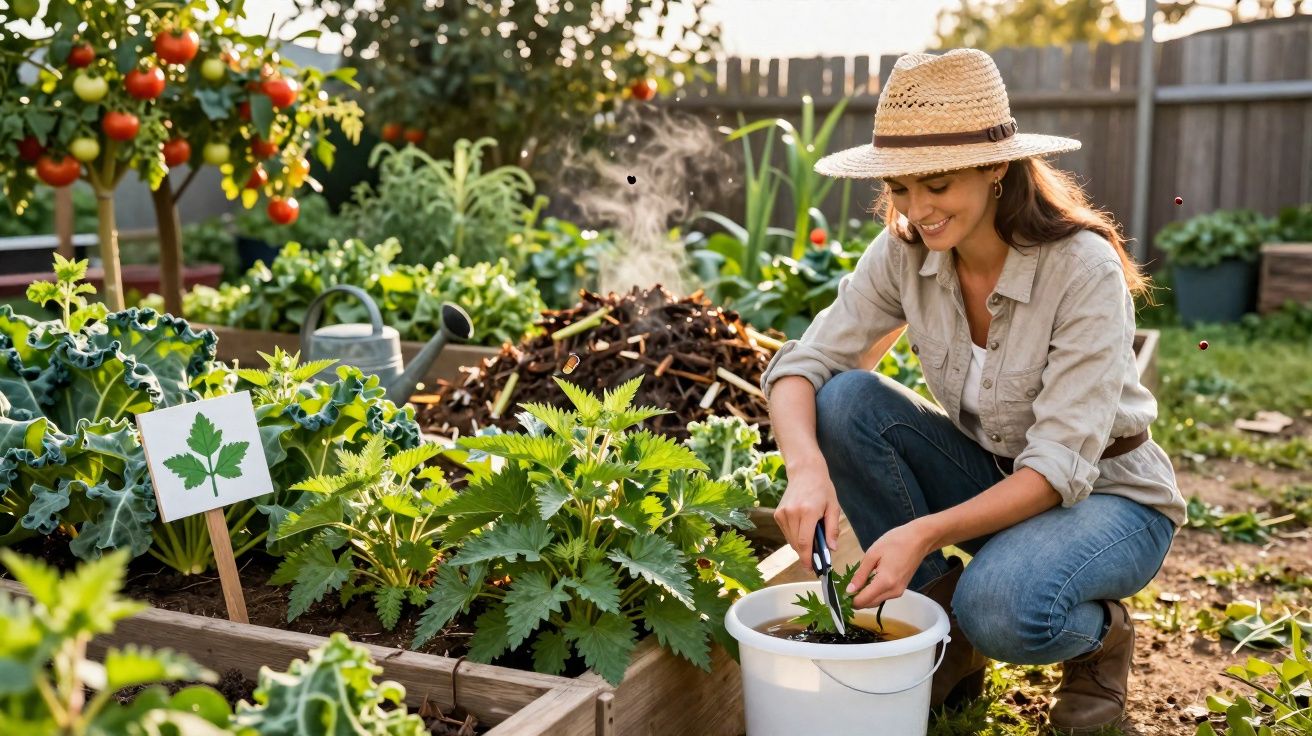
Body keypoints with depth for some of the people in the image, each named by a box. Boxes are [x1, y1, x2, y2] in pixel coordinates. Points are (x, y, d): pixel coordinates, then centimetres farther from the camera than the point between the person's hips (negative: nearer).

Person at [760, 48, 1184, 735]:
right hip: (988, 475, 5)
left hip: (1108, 495, -5)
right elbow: (802, 364, -15)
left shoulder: (1084, 268, -27)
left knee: (1000, 607, -37)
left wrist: (926, 532, -41)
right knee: (845, 400, -21)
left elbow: (1061, 467, -29)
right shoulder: (903, 253, -13)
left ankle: (1099, 635, 3)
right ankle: (942, 629, -5)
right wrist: (807, 467, -37)